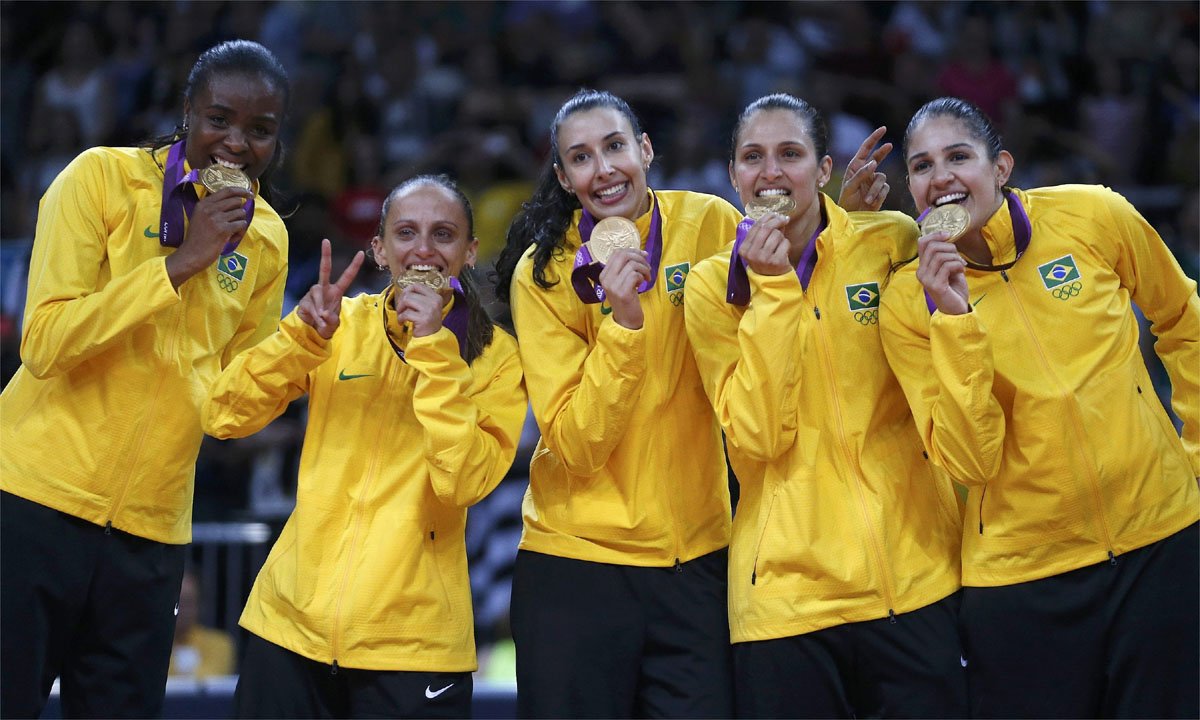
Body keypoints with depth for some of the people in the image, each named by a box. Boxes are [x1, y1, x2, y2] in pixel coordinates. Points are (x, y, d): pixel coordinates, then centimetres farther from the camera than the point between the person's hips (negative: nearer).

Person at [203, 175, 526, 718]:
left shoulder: (494, 356, -1)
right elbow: (224, 418, -3)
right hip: (292, 620, 2)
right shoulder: (343, 324, 5)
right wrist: (306, 335, -15)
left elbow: (462, 482, -15)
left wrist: (433, 350, -18)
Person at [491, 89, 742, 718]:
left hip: (697, 552, 1)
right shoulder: (543, 272, -7)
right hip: (574, 561, -1)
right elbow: (576, 446, -14)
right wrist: (622, 321, -24)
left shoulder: (708, 224, -4)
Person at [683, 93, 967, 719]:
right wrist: (773, 291, -13)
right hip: (786, 590, 0)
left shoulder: (891, 243, 1)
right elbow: (758, 435, -11)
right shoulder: (712, 286, 1)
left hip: (916, 575, 1)